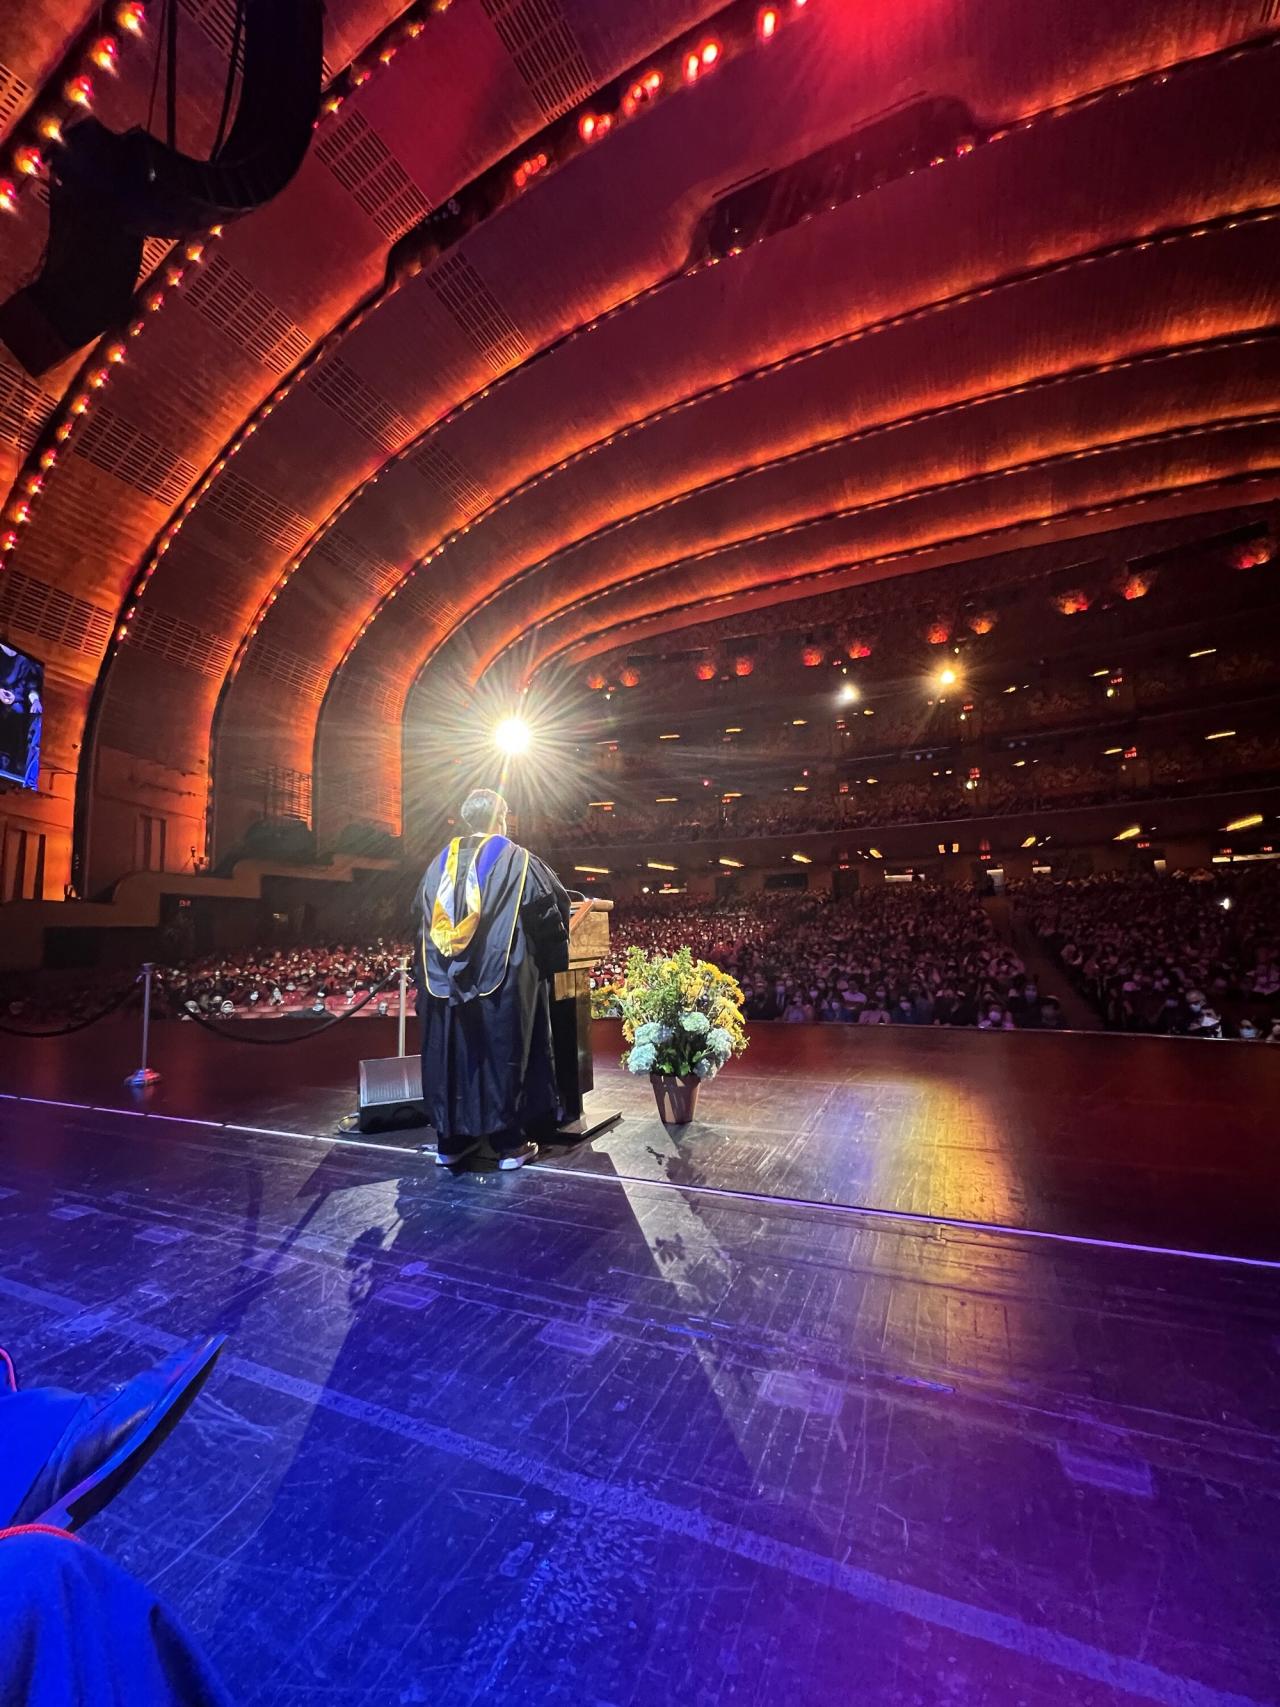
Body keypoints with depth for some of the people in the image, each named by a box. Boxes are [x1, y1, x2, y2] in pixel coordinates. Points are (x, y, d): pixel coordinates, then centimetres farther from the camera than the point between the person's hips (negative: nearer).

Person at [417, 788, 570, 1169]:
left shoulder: (442, 861, 8)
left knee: (452, 1052, 13)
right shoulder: (516, 860, -6)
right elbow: (553, 904, -2)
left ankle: (450, 1141, 23)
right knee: (503, 1053, 5)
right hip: (502, 980, -4)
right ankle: (509, 1143, 13)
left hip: (445, 981, 5)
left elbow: (425, 915, 16)